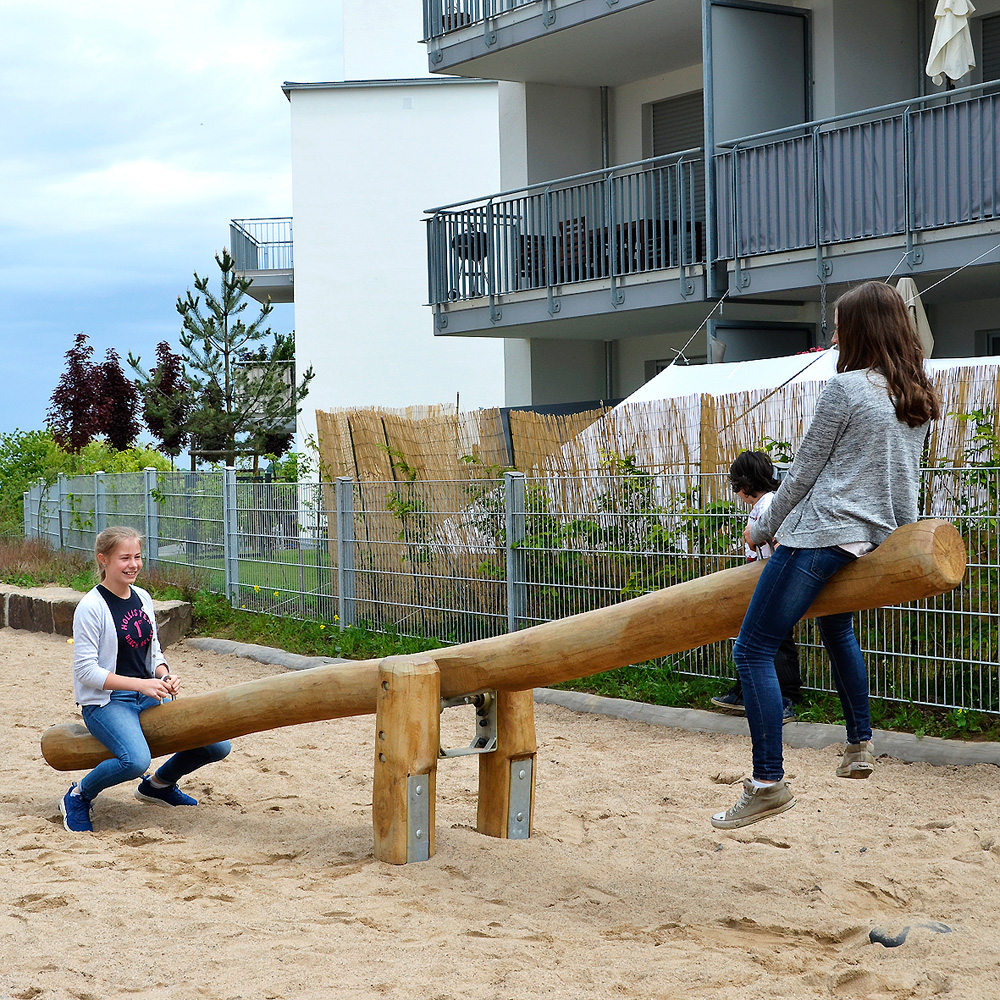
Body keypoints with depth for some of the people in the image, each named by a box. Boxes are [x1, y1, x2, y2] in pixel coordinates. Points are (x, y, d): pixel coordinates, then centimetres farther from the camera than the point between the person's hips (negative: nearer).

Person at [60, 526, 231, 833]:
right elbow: (86, 670, -16)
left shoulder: (142, 598, 8)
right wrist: (142, 684, -22)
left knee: (217, 746, -5)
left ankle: (158, 784, 23)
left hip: (147, 696, 7)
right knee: (136, 760, -36)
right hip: (105, 701, -7)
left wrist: (165, 677, -6)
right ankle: (78, 796, -6)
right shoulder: (91, 607, -13)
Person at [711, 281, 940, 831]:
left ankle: (768, 783, -14)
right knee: (836, 626, 34)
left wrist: (763, 529, 5)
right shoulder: (918, 398, 11)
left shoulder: (845, 388, -11)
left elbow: (803, 472, -7)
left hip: (820, 532, -9)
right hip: (873, 538, 9)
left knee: (753, 649, -8)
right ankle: (860, 744, 39)